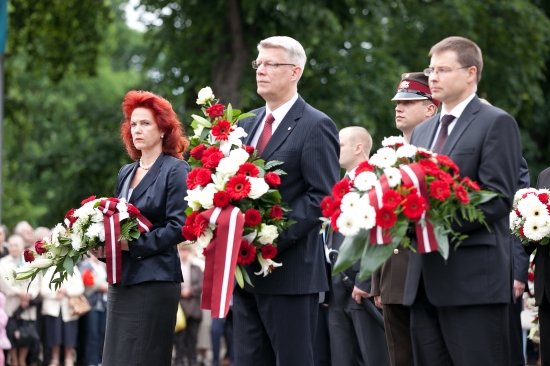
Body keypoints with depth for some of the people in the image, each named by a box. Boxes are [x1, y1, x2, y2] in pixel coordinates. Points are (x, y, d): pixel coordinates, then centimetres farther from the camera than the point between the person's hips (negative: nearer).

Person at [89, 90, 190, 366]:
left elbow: (178, 226, -13)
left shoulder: (175, 170, -5)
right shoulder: (126, 173, 17)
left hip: (154, 280, -7)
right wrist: (103, 245, 0)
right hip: (121, 280, 7)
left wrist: (134, 245, -18)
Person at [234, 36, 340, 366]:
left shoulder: (316, 126, -6)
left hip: (290, 268, -7)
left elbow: (323, 196, -13)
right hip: (246, 267, 7)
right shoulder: (248, 124, 17)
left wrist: (275, 237, -21)